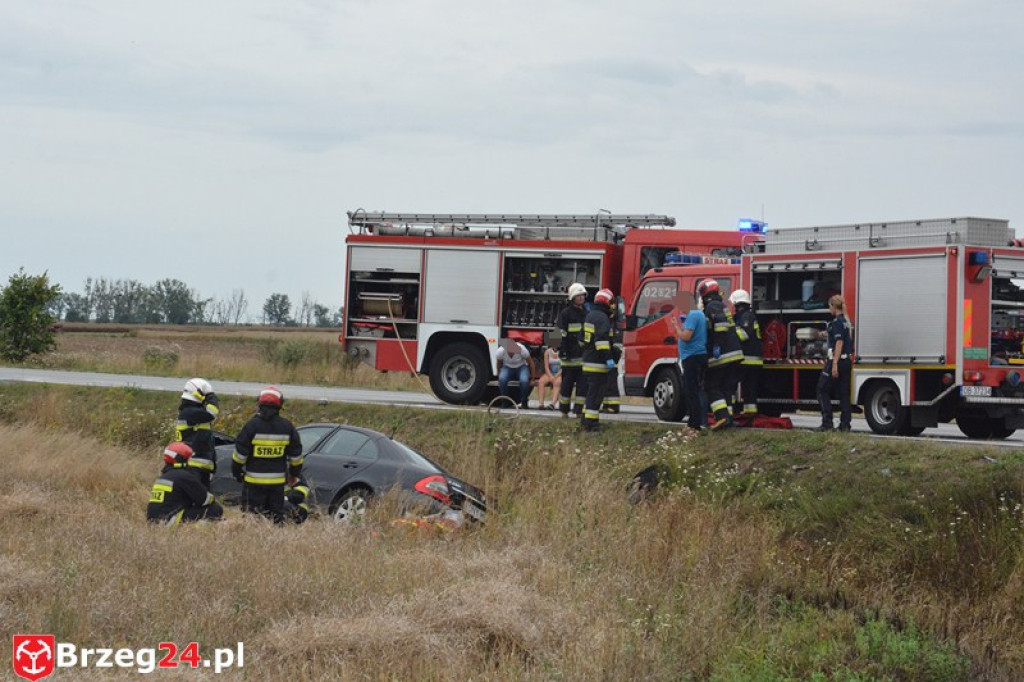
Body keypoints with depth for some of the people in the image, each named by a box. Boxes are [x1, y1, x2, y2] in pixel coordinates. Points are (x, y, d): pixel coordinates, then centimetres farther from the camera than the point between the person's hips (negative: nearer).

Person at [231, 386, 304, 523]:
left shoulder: (252, 425, -8)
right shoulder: (287, 427, 4)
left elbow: (240, 452, -8)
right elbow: (296, 453, 10)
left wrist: (236, 472, 4)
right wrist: (294, 473, 22)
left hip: (254, 480, -4)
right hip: (278, 480, 4)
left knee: (252, 513, -1)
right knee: (277, 512, 12)